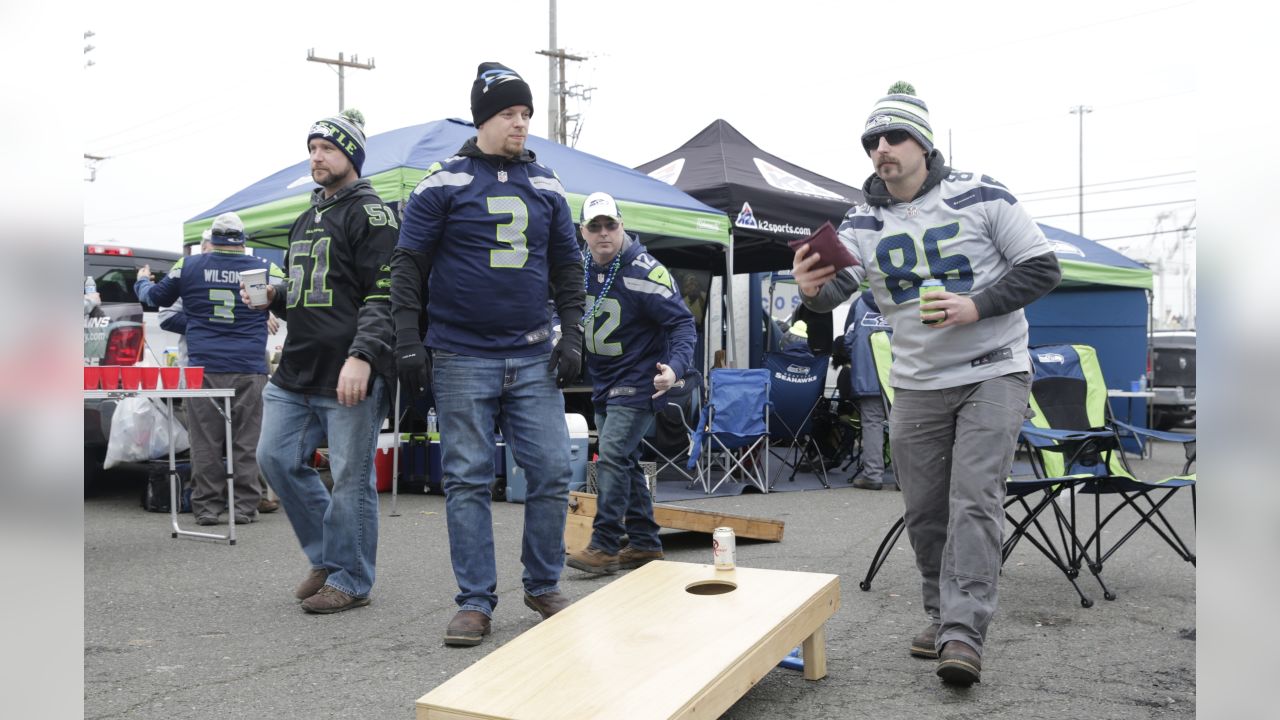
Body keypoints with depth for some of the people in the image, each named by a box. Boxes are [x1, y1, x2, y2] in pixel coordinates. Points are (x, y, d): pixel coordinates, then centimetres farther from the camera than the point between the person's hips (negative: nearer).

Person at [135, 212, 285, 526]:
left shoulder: (188, 265, 5)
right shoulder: (265, 269, 2)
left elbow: (155, 297, 19)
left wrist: (142, 281, 42)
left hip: (203, 368, 1)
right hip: (249, 370, 0)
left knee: (206, 442, 5)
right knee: (247, 442, 4)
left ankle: (206, 507, 9)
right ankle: (244, 506, 6)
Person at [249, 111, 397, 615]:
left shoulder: (371, 213, -4)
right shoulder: (305, 221, 22)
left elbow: (385, 294, -15)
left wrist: (362, 356, -25)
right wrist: (273, 298, 10)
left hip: (349, 375, -9)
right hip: (296, 370, 9)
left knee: (351, 477, -2)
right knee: (277, 458, 9)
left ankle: (349, 581, 11)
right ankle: (327, 556, 24)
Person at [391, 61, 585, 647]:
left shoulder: (547, 187, 11)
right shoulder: (443, 183, -1)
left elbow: (567, 267, 15)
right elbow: (409, 264, -1)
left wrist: (571, 335, 4)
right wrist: (407, 341, -8)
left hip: (534, 358, 3)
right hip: (462, 357, -3)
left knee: (552, 470, 1)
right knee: (467, 479, 1)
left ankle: (543, 586, 18)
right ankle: (476, 601, 11)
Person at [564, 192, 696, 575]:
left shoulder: (645, 271, -19)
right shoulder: (581, 270, 2)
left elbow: (682, 323, -19)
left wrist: (675, 367, -34)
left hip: (637, 382, -8)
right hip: (603, 383, 8)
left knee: (612, 455, -16)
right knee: (623, 462, 11)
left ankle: (604, 545, -9)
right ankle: (644, 543, 21)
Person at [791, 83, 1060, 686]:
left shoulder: (980, 195, -6)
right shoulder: (864, 224, 2)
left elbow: (1041, 267, -4)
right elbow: (836, 284, -11)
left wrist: (976, 307, -19)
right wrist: (812, 289, -36)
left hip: (993, 373, -4)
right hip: (916, 384, 4)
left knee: (974, 498, -13)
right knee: (924, 510, 8)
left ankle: (963, 633, -12)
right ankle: (942, 618, 23)